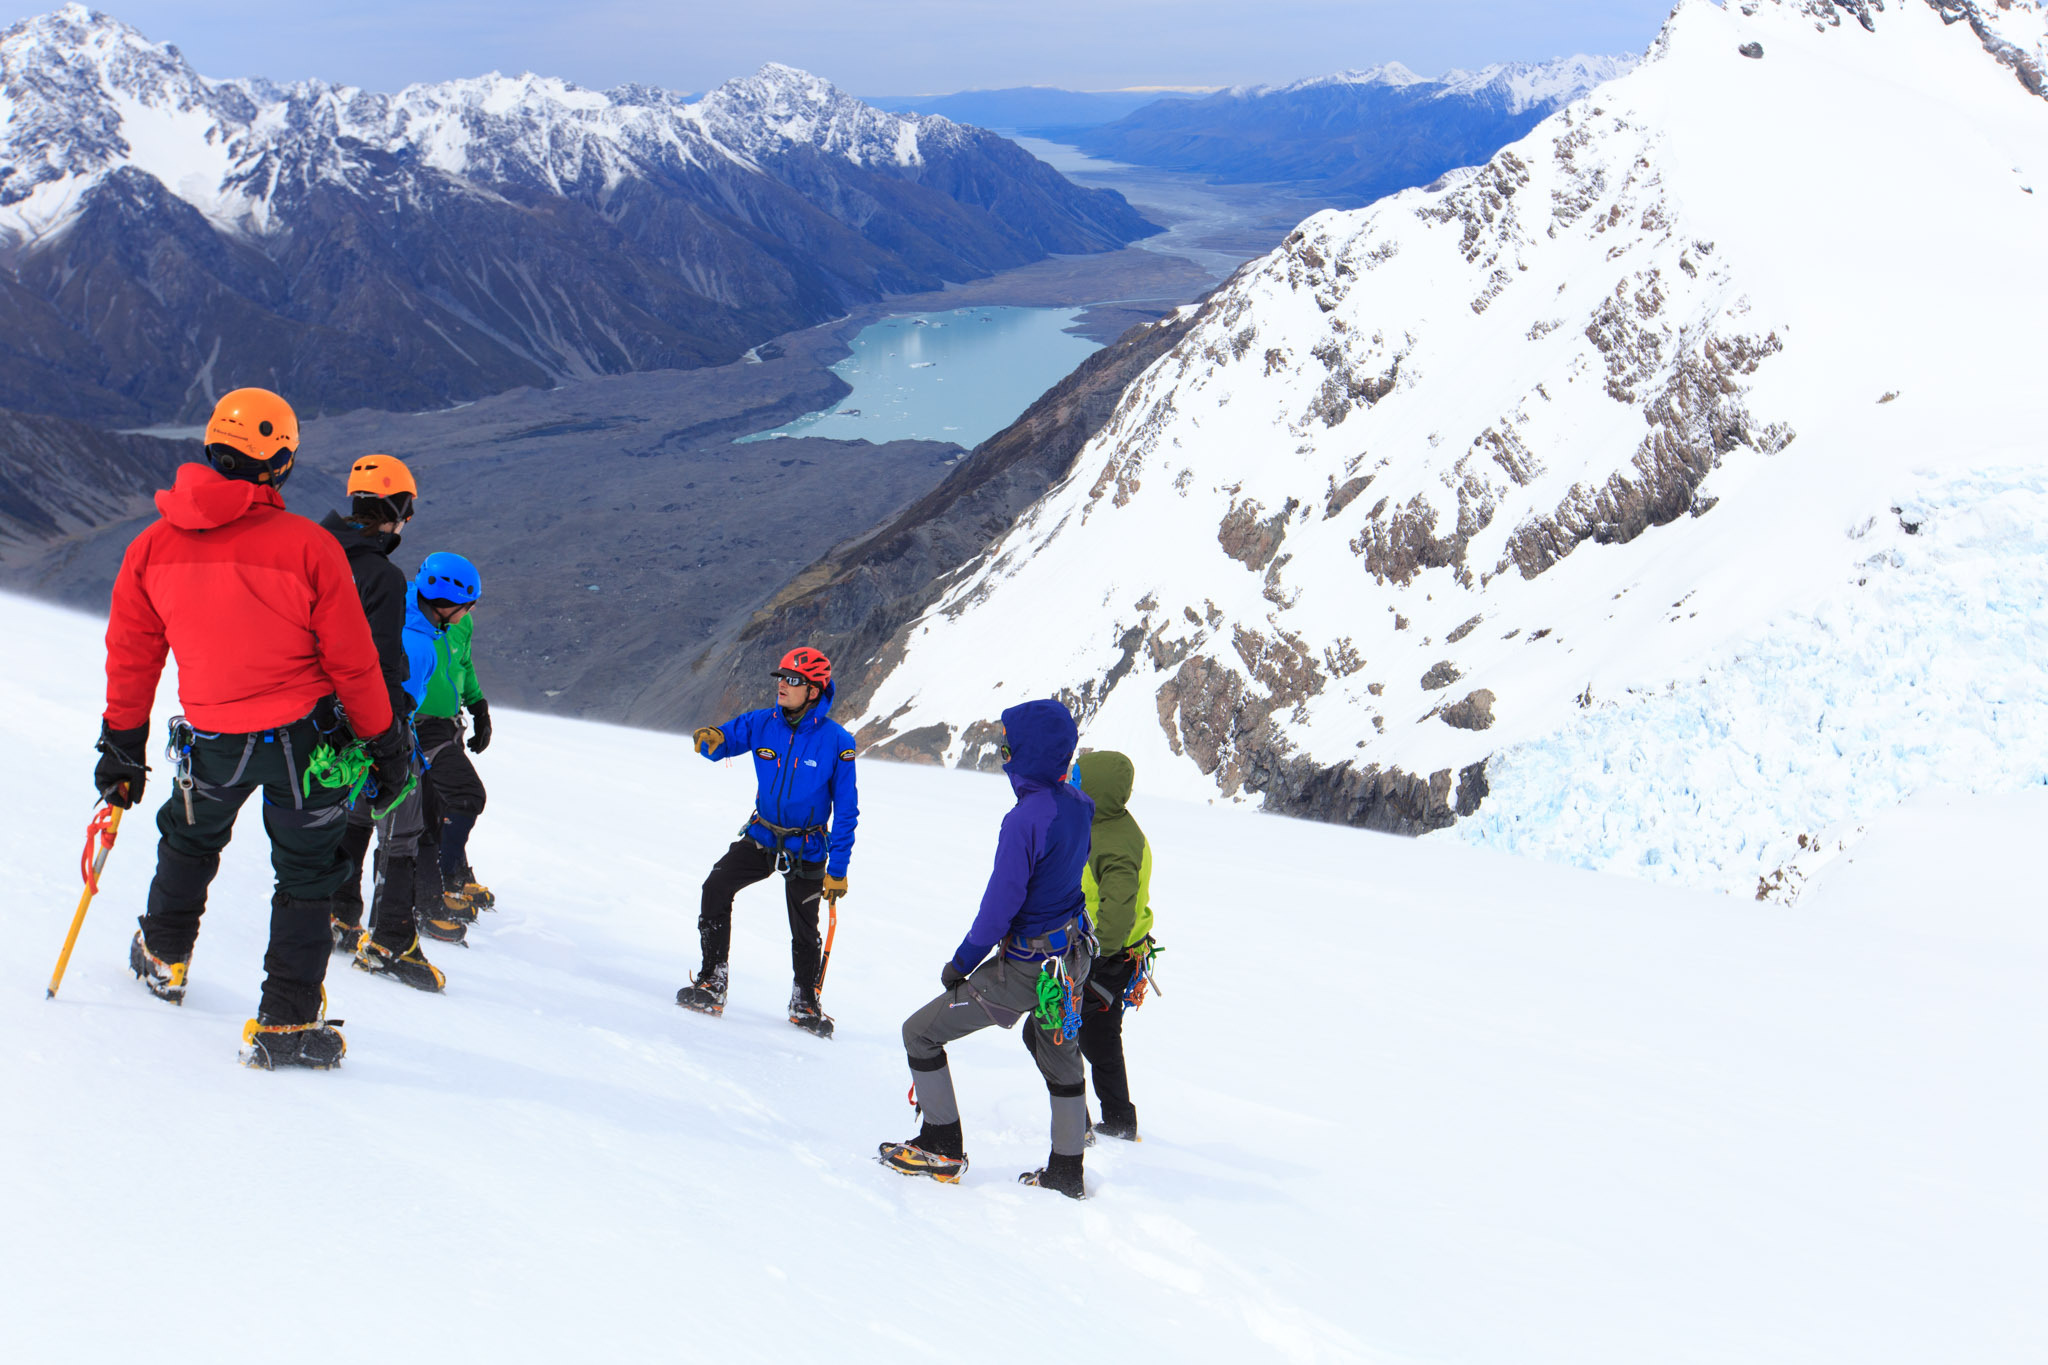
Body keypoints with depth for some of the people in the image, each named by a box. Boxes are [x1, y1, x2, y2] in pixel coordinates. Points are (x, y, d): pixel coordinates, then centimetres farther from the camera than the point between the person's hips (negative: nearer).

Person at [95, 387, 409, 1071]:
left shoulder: (151, 548, -7)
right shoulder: (308, 547, -19)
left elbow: (131, 657, 4)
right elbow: (352, 662, -12)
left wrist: (122, 746, 17)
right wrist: (384, 740, 2)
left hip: (211, 743, 3)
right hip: (302, 739, -3)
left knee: (189, 839, 30)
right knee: (306, 875, 10)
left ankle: (163, 957, 49)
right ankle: (285, 1024, 8)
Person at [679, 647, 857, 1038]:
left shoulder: (835, 741, -16)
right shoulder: (762, 723, -6)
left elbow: (846, 811, -11)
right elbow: (724, 739, 7)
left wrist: (838, 869, -13)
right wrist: (711, 740, -21)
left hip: (807, 849, -3)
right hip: (761, 836, 3)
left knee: (804, 931, 6)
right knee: (716, 888, -16)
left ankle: (805, 1002, 29)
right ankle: (711, 982, -7)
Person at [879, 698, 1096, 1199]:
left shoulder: (1024, 819, -27)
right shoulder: (1078, 804, -4)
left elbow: (1000, 905, -23)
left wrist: (961, 963, -12)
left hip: (1025, 968, -8)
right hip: (1072, 957, 8)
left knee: (920, 1033, 5)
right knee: (1058, 1052, 28)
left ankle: (942, 1148, 13)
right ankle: (1066, 1171, 37)